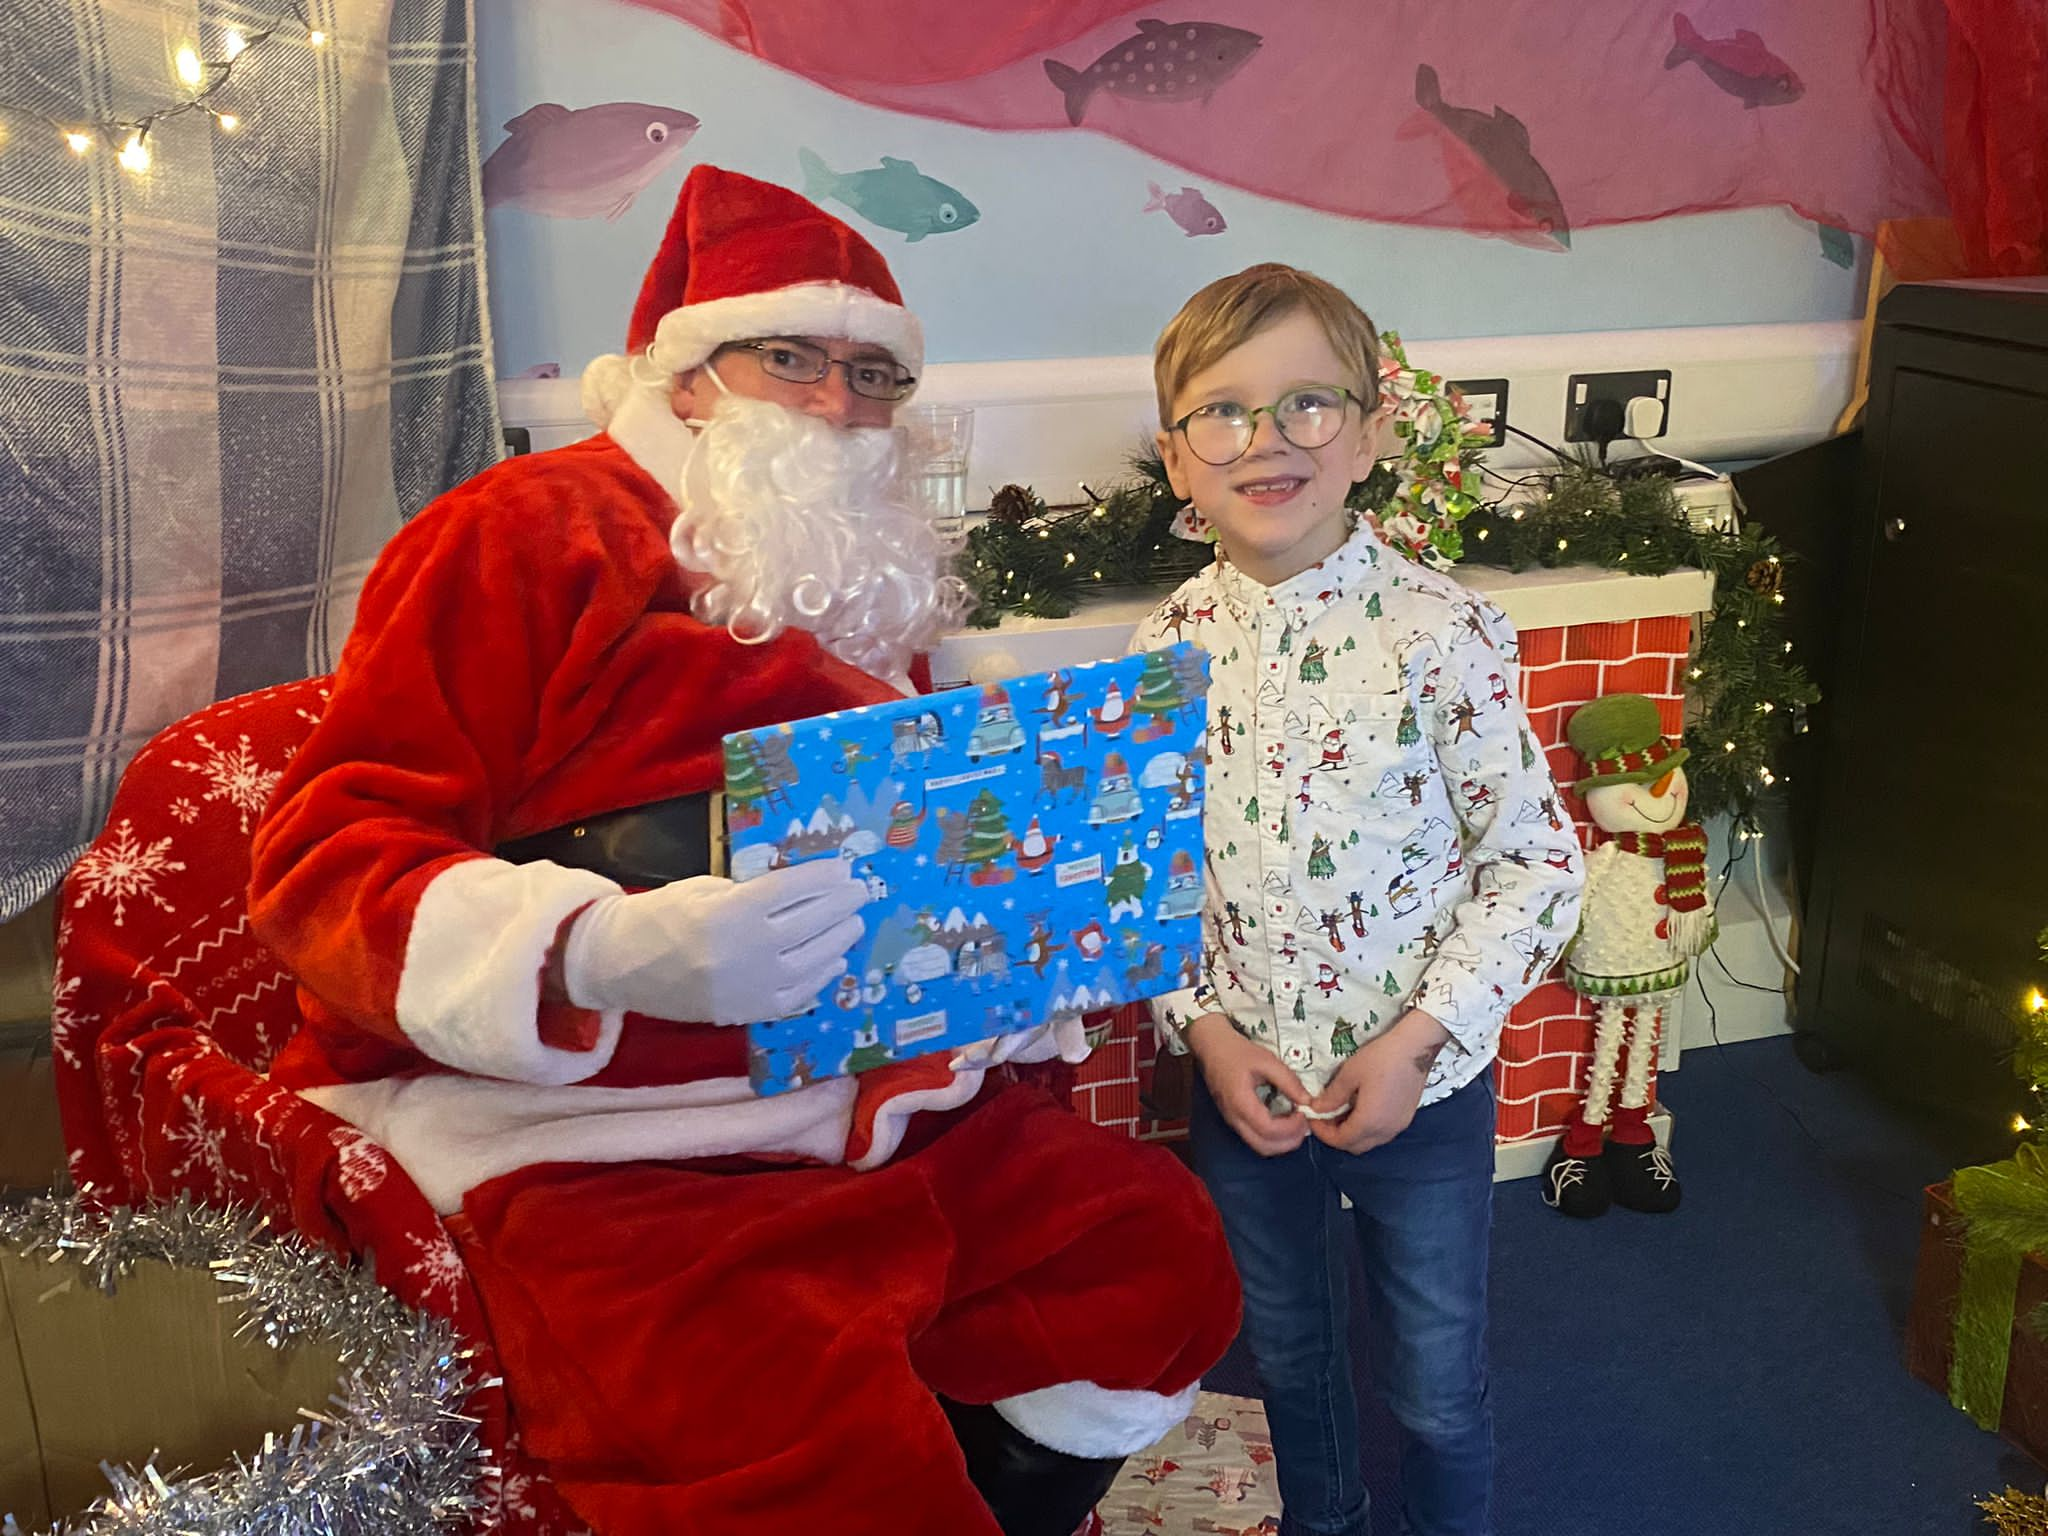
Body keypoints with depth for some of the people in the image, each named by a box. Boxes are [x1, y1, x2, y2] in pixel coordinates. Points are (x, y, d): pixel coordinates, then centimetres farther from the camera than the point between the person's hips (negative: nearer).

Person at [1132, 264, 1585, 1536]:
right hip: (1239, 1083, 3)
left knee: (1438, 1383, 16)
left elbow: (1534, 858, -11)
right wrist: (1205, 1028, -10)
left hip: (1423, 1088, -3)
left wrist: (1421, 1035, -16)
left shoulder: (1440, 632, -15)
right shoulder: (1166, 649, -6)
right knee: (1287, 1348, 25)